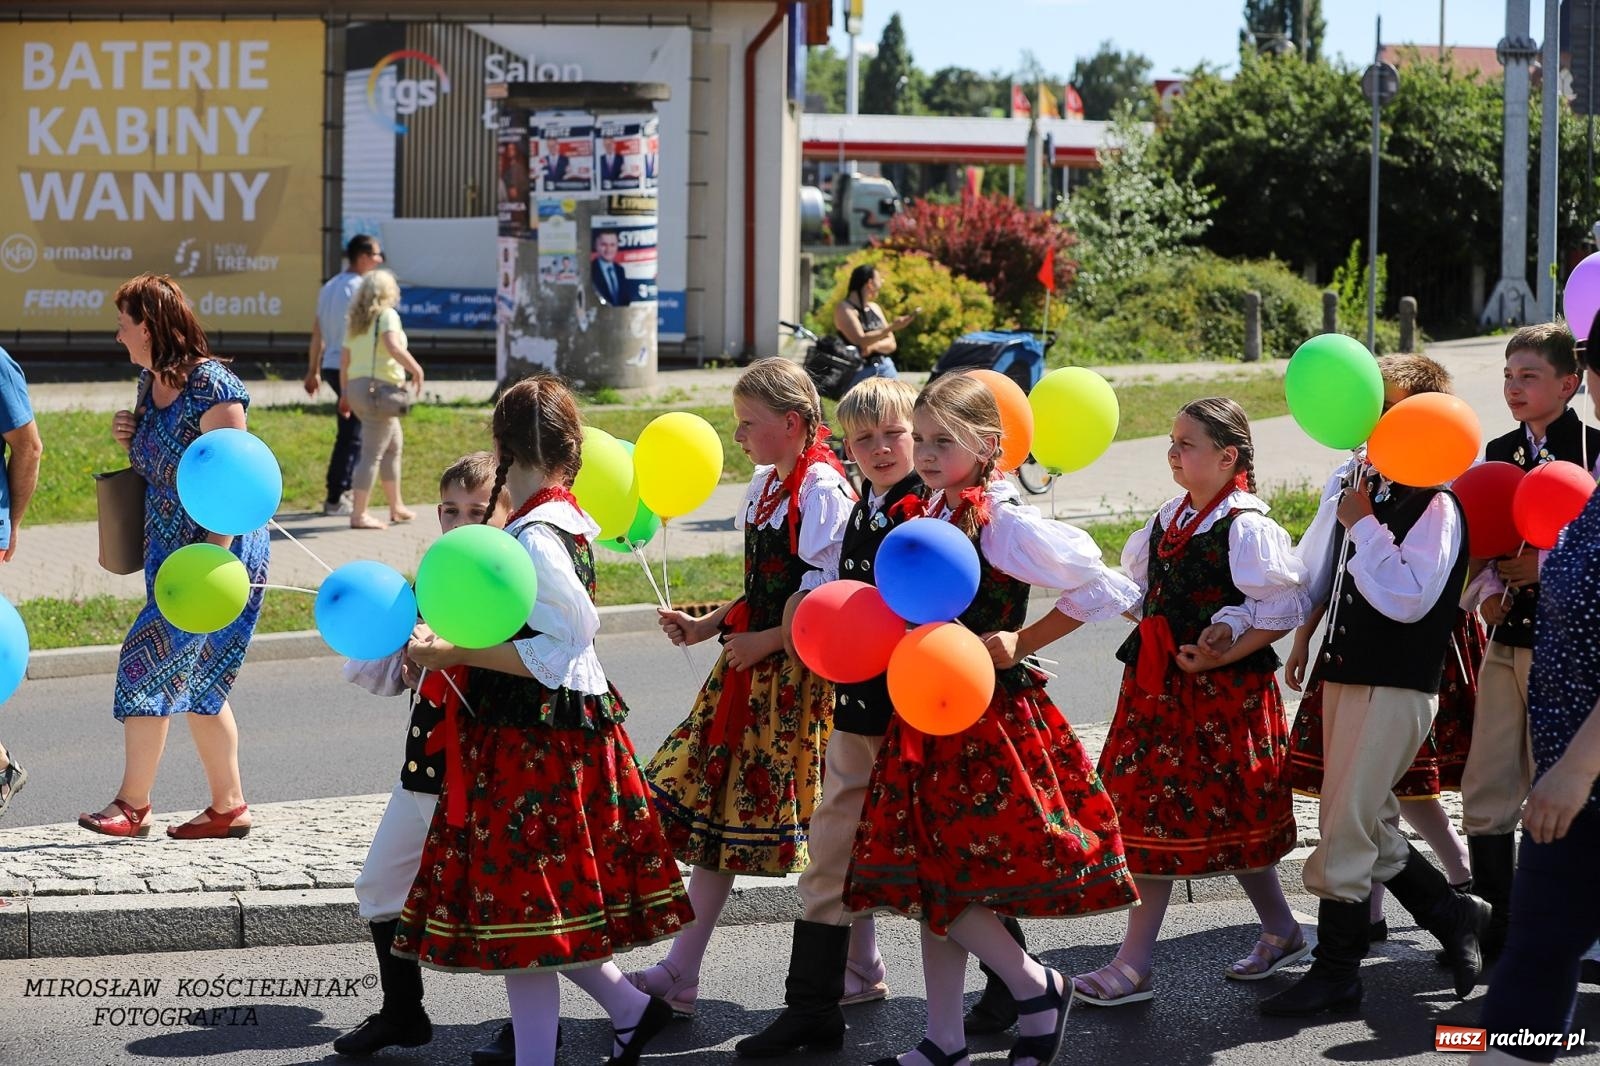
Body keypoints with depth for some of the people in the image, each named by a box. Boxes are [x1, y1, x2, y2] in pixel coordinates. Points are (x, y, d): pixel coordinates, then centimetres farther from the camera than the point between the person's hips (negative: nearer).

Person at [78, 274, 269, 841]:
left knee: (147, 660, -10)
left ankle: (133, 804, -1)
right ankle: (229, 805, 18)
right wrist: (129, 438, 2)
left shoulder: (212, 388, -17)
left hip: (218, 549, -9)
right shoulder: (149, 382, 10)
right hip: (168, 549, 9)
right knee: (193, 679, 11)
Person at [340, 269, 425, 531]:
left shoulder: (356, 319, 14)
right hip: (380, 387, -8)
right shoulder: (387, 315, -7)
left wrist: (344, 393, 20)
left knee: (394, 444, 21)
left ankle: (396, 507, 28)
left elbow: (344, 359, 15)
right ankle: (359, 515, -9)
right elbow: (393, 347, -23)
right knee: (372, 453, -7)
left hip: (357, 386, 8)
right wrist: (416, 369, -13)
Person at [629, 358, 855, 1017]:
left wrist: (766, 642, -17)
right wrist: (705, 627, 9)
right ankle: (680, 974, 12)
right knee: (713, 806, 8)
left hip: (801, 673, -9)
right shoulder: (764, 486, 12)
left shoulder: (823, 491, -16)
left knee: (816, 824, -2)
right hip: (749, 669, 9)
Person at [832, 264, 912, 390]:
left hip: (885, 367, 6)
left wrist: (874, 346, -11)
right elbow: (860, 340, -17)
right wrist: (892, 327, -20)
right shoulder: (844, 309, -5)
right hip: (860, 370, -6)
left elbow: (891, 344, 11)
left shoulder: (874, 308, 14)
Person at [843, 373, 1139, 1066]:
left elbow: (1108, 592, -13)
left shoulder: (1007, 524, -15)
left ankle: (1037, 988, 12)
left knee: (942, 878, -8)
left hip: (990, 716, -8)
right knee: (929, 878, 9)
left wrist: (1020, 643, -12)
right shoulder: (930, 516, 8)